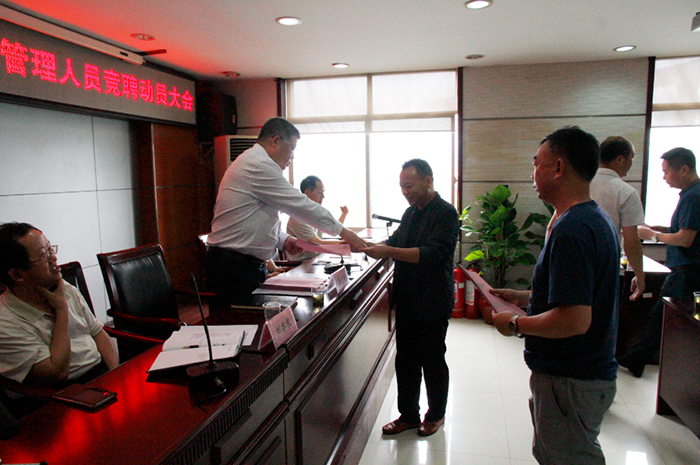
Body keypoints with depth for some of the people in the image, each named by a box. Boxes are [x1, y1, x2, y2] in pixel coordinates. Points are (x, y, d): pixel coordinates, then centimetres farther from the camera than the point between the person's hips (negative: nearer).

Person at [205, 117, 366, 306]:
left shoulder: (251, 162, 19)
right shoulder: (260, 165, -15)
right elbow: (300, 204, -14)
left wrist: (283, 240, 7)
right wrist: (342, 231, -6)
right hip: (233, 267, -10)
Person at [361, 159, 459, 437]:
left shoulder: (446, 213, -14)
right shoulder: (411, 213, 12)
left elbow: (433, 253, -26)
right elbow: (396, 241, 17)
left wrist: (388, 252, -32)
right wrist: (373, 246, -5)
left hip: (433, 303, -7)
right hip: (407, 300, 7)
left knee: (432, 360, 9)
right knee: (405, 359, 14)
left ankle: (436, 414, 29)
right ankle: (408, 415, 29)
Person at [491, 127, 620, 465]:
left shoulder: (571, 230, -26)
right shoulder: (596, 219, 8)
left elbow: (575, 320, -32)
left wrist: (515, 324, -17)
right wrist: (524, 297, 13)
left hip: (570, 383, -10)